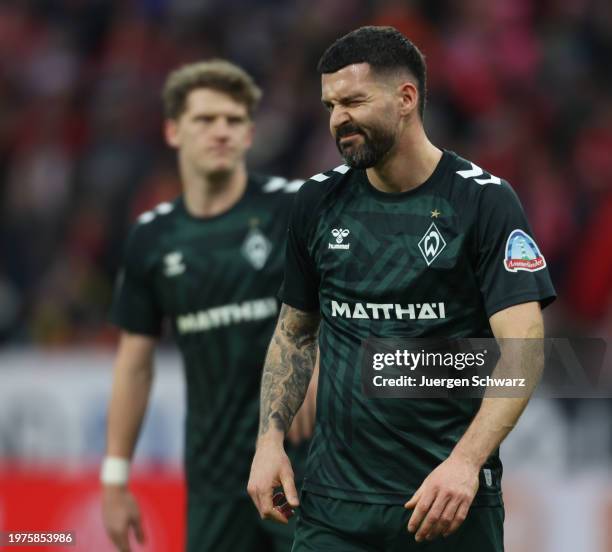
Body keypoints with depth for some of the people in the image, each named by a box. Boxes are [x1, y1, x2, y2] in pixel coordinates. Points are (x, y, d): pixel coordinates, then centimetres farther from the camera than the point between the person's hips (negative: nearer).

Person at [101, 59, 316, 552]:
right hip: (214, 473, 4)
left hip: (304, 460, -3)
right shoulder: (152, 237, 7)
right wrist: (115, 478, 12)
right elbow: (135, 363, 13)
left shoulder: (293, 207, -4)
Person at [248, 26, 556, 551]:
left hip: (450, 494, -3)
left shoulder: (484, 201, -7)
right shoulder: (319, 201, 7)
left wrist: (464, 463, -25)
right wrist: (270, 438, 4)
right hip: (335, 493, 3)